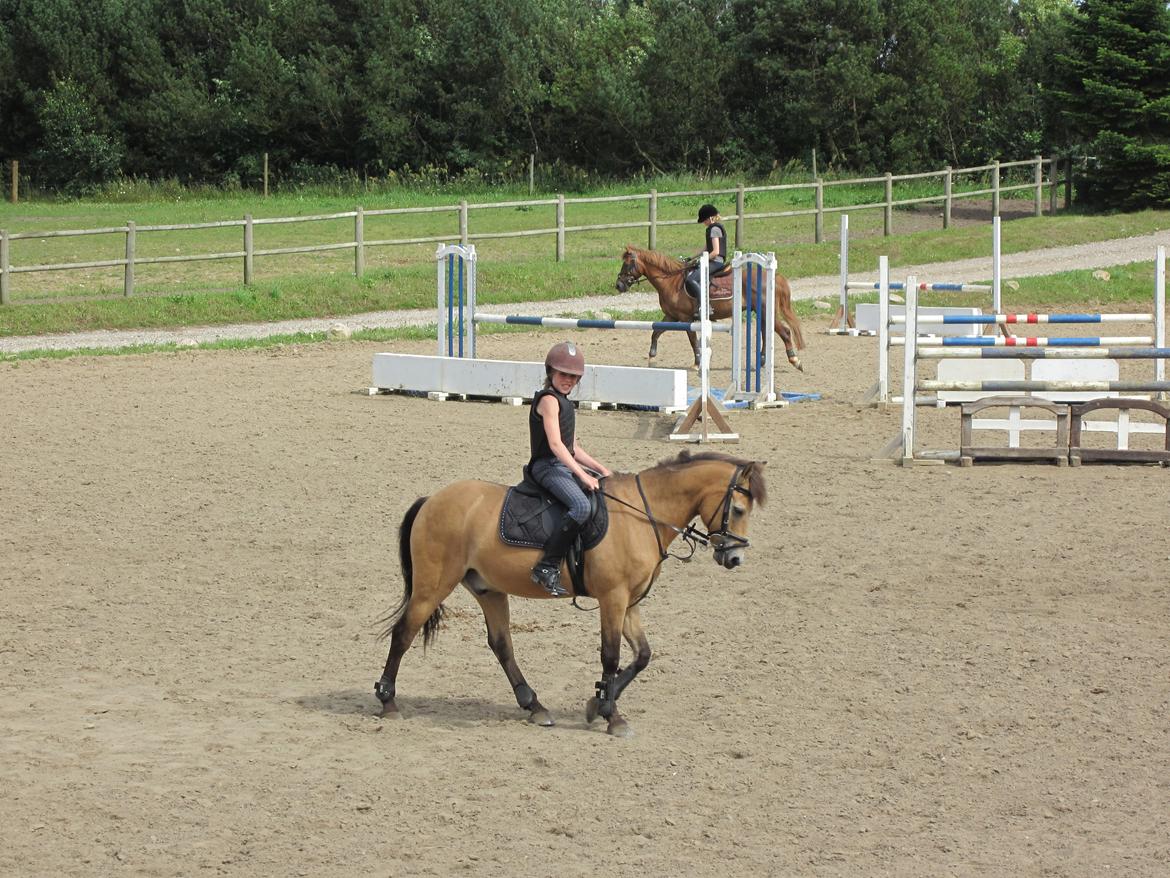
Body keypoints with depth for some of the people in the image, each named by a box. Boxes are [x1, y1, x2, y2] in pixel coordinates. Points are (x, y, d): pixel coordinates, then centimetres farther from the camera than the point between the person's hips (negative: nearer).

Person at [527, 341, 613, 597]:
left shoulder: (565, 403, 20)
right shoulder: (548, 400, -10)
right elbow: (555, 444, -20)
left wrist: (600, 469, 11)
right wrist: (583, 475, -26)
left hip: (566, 466, 10)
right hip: (548, 467, -10)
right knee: (582, 506, -33)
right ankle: (547, 567, -33)